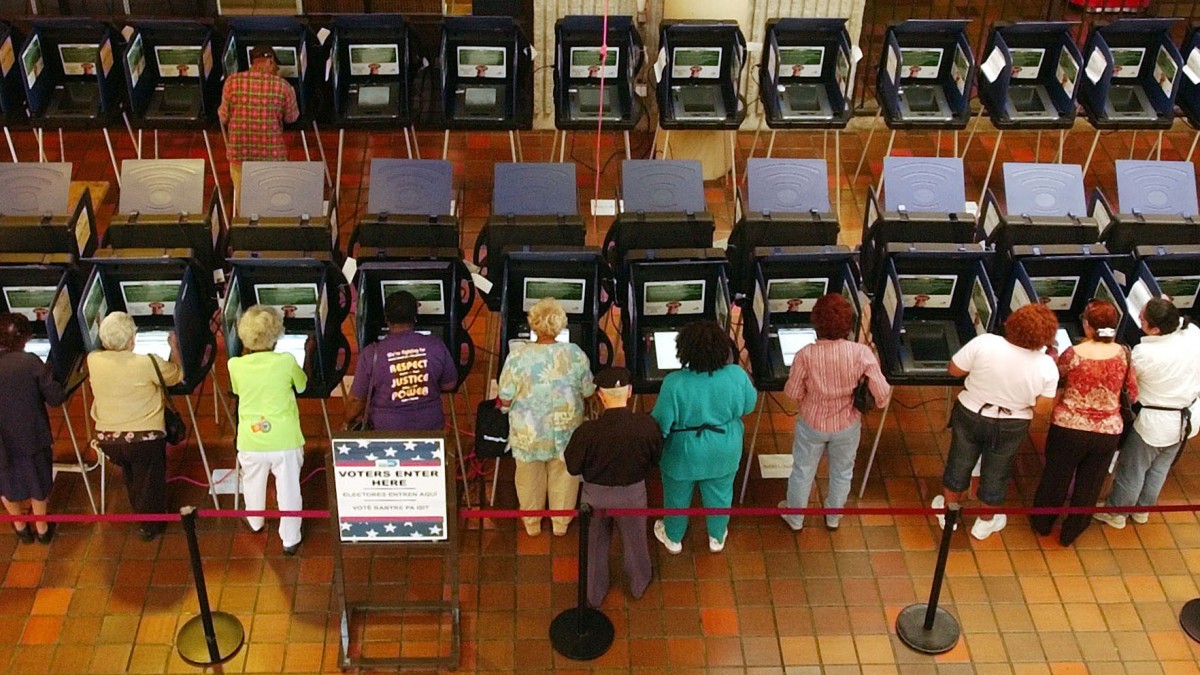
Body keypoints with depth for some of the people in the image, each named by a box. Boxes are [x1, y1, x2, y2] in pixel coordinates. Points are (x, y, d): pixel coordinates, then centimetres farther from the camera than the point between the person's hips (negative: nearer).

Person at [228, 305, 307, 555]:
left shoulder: (236, 365, -9)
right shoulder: (286, 361, -14)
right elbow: (302, 385, 5)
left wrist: (245, 353, 16)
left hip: (251, 441, 2)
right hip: (285, 440, -2)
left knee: (253, 484, 26)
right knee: (288, 489, 11)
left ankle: (255, 523, 49)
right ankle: (290, 539, 20)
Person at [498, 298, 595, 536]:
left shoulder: (517, 356, -20)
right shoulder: (575, 354, -16)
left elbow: (505, 401, -14)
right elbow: (588, 392, -4)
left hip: (528, 433, 0)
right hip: (565, 431, 1)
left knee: (529, 478, 22)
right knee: (564, 476, 23)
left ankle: (532, 524, 39)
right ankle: (561, 523, 39)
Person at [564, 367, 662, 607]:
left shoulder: (587, 431, -31)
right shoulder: (647, 425, -26)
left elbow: (573, 468, -15)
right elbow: (656, 457, -8)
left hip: (596, 495, -1)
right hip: (633, 494, 1)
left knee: (595, 545, 26)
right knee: (634, 541, 29)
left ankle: (594, 594, 48)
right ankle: (639, 584, 55)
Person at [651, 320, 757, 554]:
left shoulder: (675, 383, -31)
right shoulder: (736, 375, -23)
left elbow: (661, 423, -22)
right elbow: (748, 406, -4)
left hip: (685, 452, -2)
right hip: (723, 450, 2)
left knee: (678, 496, 25)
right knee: (719, 495, 27)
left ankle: (673, 537, 47)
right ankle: (717, 537, 49)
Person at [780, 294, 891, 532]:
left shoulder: (806, 354, -27)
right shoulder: (862, 353, -26)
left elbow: (793, 393, -13)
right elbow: (882, 394, -21)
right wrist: (873, 404, 1)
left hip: (812, 424, -1)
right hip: (847, 425, 1)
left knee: (802, 471, 23)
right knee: (842, 472, 27)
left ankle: (795, 518, 44)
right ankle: (833, 517, 48)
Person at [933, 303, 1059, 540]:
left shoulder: (984, 343, -25)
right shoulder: (1047, 366, -22)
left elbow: (954, 370, -15)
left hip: (970, 415, 0)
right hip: (1010, 427, 0)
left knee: (959, 464, 22)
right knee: (995, 474, 22)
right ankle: (985, 522, 42)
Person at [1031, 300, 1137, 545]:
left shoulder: (1073, 354, -19)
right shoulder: (1123, 354, -13)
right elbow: (1133, 395, -3)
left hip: (1069, 428, -2)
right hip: (1108, 432, 2)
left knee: (1056, 478, 21)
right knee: (1089, 485, 21)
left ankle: (1042, 523, 41)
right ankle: (1071, 532, 38)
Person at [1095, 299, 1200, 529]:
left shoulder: (1145, 354, -33)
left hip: (1155, 422, -6)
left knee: (1132, 470, 17)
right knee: (1160, 467, 27)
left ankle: (1116, 513, 37)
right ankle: (1142, 509, 47)